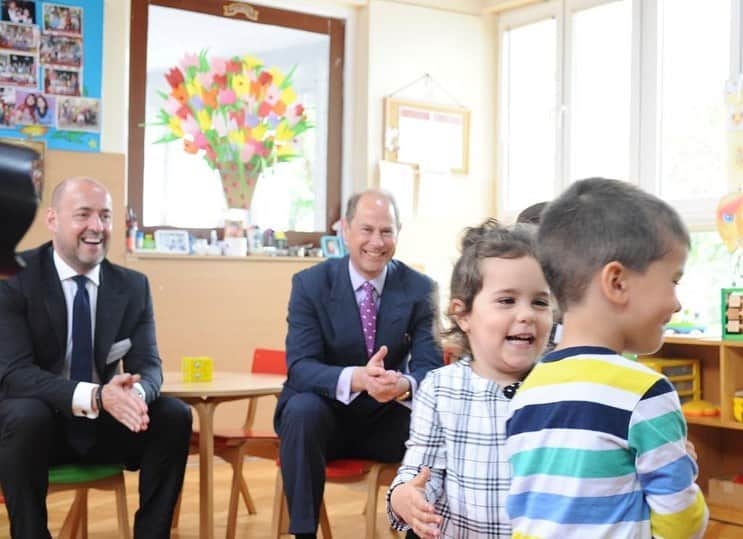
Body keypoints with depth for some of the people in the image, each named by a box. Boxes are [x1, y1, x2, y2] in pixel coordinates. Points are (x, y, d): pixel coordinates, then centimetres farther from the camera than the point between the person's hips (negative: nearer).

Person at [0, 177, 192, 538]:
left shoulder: (133, 286, 1)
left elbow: (147, 365, -4)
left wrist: (133, 391, -31)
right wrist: (94, 396, -37)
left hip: (104, 424, 4)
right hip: (35, 423, -4)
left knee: (175, 415, -19)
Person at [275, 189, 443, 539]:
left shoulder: (420, 289, -5)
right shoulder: (310, 284, -9)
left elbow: (430, 366, -11)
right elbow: (300, 367, -18)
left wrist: (403, 384, -37)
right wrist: (357, 378, -39)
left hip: (386, 417, 2)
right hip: (324, 413, -1)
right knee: (301, 410, -33)